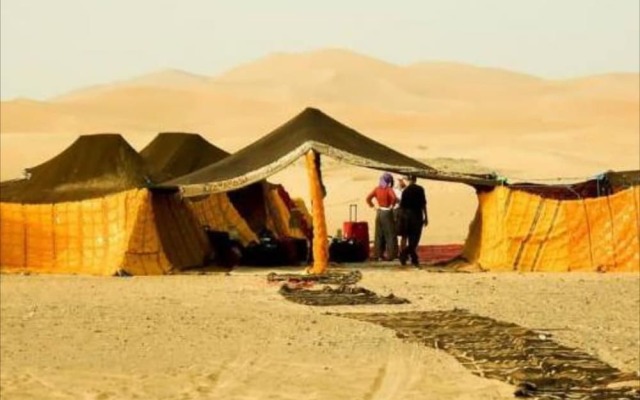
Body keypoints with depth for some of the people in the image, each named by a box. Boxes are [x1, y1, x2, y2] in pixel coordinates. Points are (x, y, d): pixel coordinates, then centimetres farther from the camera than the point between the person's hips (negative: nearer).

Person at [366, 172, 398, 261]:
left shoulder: (377, 189, 3)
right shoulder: (389, 189, -13)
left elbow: (368, 198, 3)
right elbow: (394, 198, -29)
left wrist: (373, 206, 7)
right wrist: (392, 206, -14)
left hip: (379, 213, 6)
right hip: (387, 213, -6)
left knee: (379, 234, 12)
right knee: (390, 234, 0)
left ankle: (377, 254, 14)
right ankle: (391, 254, -3)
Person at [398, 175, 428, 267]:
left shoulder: (405, 190, 1)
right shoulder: (419, 189, -6)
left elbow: (402, 205, 3)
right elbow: (423, 204, -6)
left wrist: (402, 217, 12)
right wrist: (426, 217, 1)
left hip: (406, 215, 3)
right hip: (417, 215, -3)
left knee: (411, 239, 11)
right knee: (415, 239, -2)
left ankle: (414, 260, 9)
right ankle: (404, 254, -20)